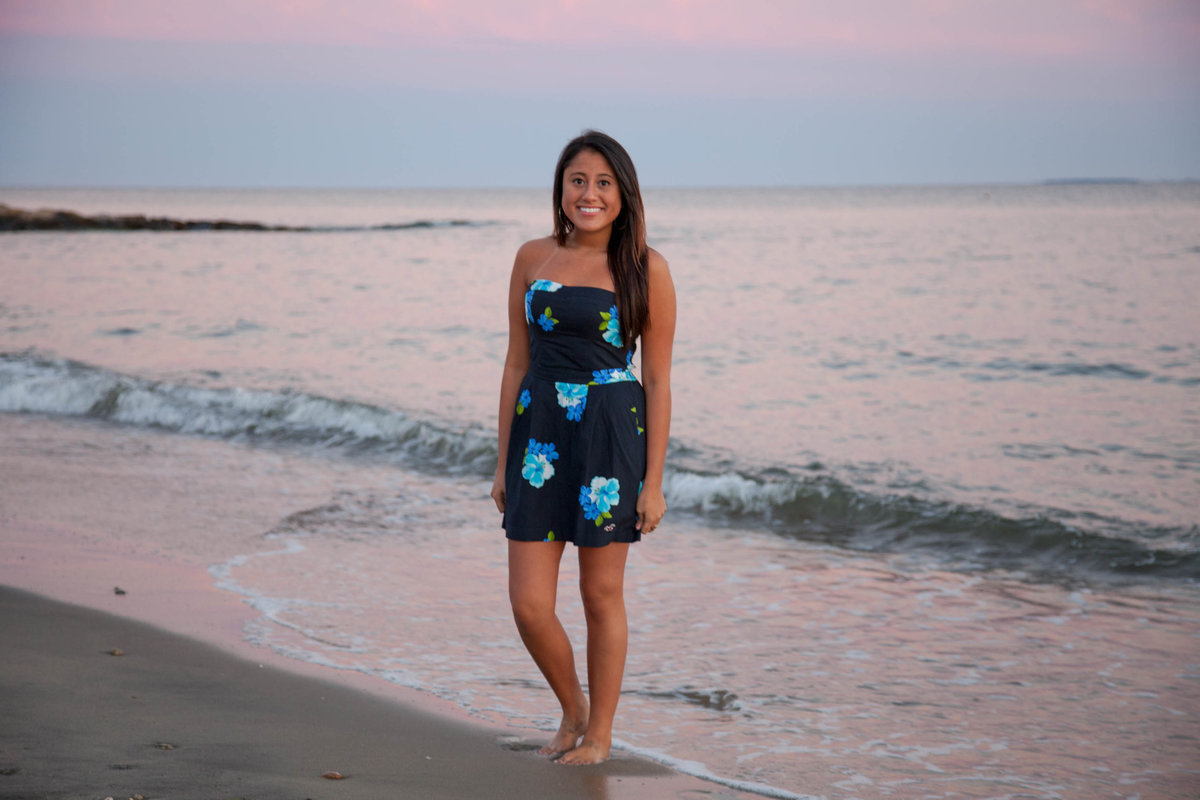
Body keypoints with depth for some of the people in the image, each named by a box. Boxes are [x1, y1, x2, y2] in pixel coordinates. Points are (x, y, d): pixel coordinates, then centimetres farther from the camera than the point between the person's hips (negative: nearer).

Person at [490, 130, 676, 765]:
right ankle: (572, 709, 26)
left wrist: (654, 481, -6)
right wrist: (504, 462, 9)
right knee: (529, 605, 0)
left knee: (602, 596, 6)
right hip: (539, 433, 3)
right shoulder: (533, 259, 6)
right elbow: (517, 363, 11)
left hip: (611, 436, -3)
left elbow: (658, 380, -2)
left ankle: (599, 735, 22)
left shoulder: (645, 269, -3)